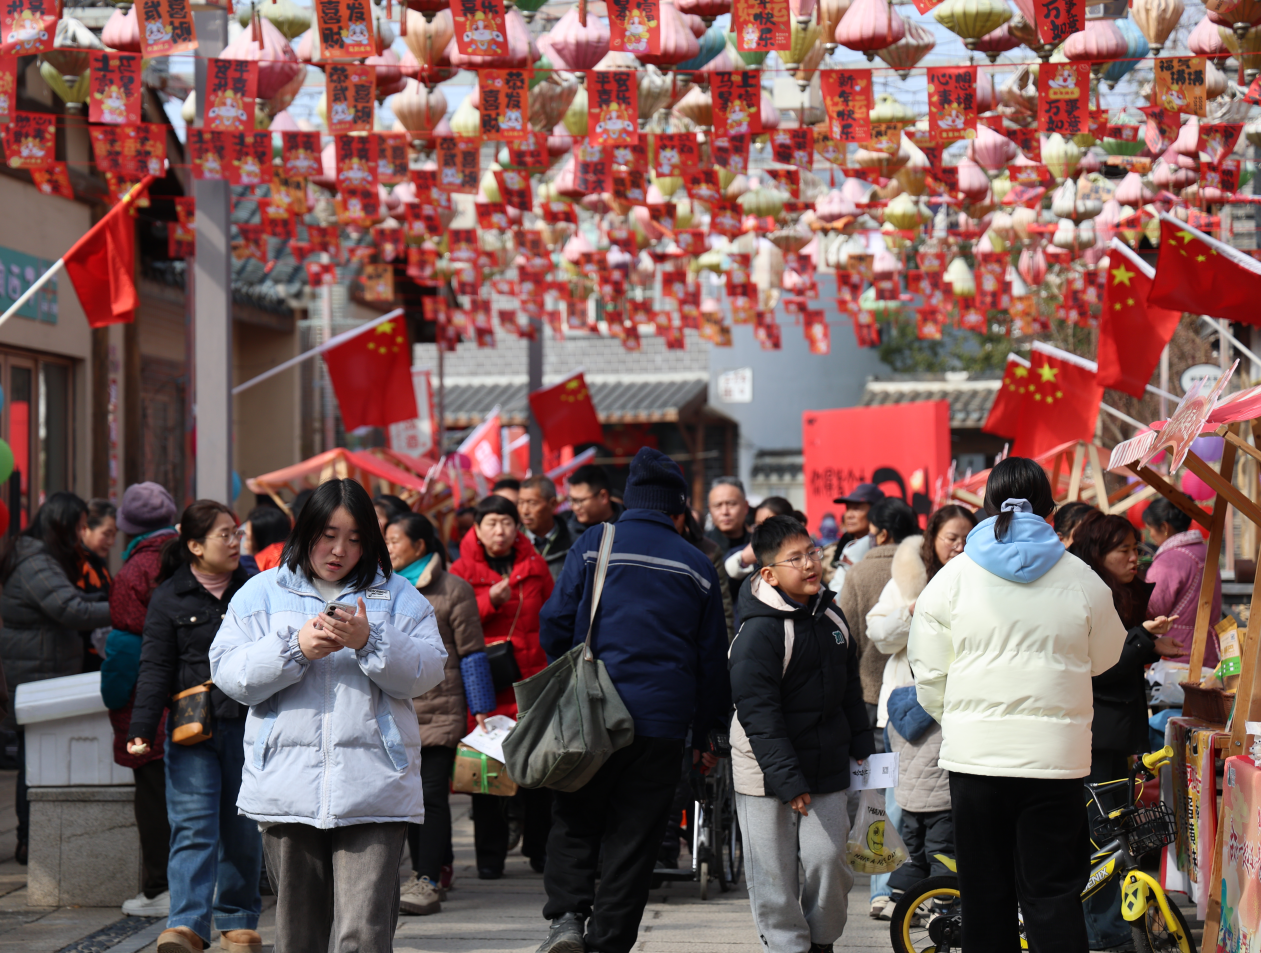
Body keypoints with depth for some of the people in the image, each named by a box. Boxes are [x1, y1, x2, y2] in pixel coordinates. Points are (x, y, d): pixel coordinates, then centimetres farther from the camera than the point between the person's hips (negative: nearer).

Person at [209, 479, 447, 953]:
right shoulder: (263, 592, 12)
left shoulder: (396, 595, 12)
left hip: (373, 789, -1)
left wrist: (370, 642, -14)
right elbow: (228, 672, 1)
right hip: (288, 786, 2)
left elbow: (426, 672, 1)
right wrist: (296, 648, -11)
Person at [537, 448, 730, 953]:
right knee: (634, 836, 7)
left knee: (574, 820, 13)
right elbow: (713, 658, 10)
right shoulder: (697, 566, 6)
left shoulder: (593, 545, 0)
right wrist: (707, 732, 19)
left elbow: (555, 624, -2)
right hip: (664, 722, 1)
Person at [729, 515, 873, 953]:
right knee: (774, 872, 1)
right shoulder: (758, 634, -17)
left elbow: (850, 689, 19)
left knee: (829, 859, 1)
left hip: (827, 767, 5)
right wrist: (787, 780, -22)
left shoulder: (831, 617, 6)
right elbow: (759, 715, -19)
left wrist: (862, 746, 17)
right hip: (766, 771, -5)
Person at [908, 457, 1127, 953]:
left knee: (985, 893, 9)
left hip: (975, 750, 0)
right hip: (1056, 755, 0)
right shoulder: (1081, 579, -1)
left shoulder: (955, 576, -1)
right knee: (1053, 892, 2)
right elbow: (1104, 659, 11)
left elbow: (929, 671, 3)